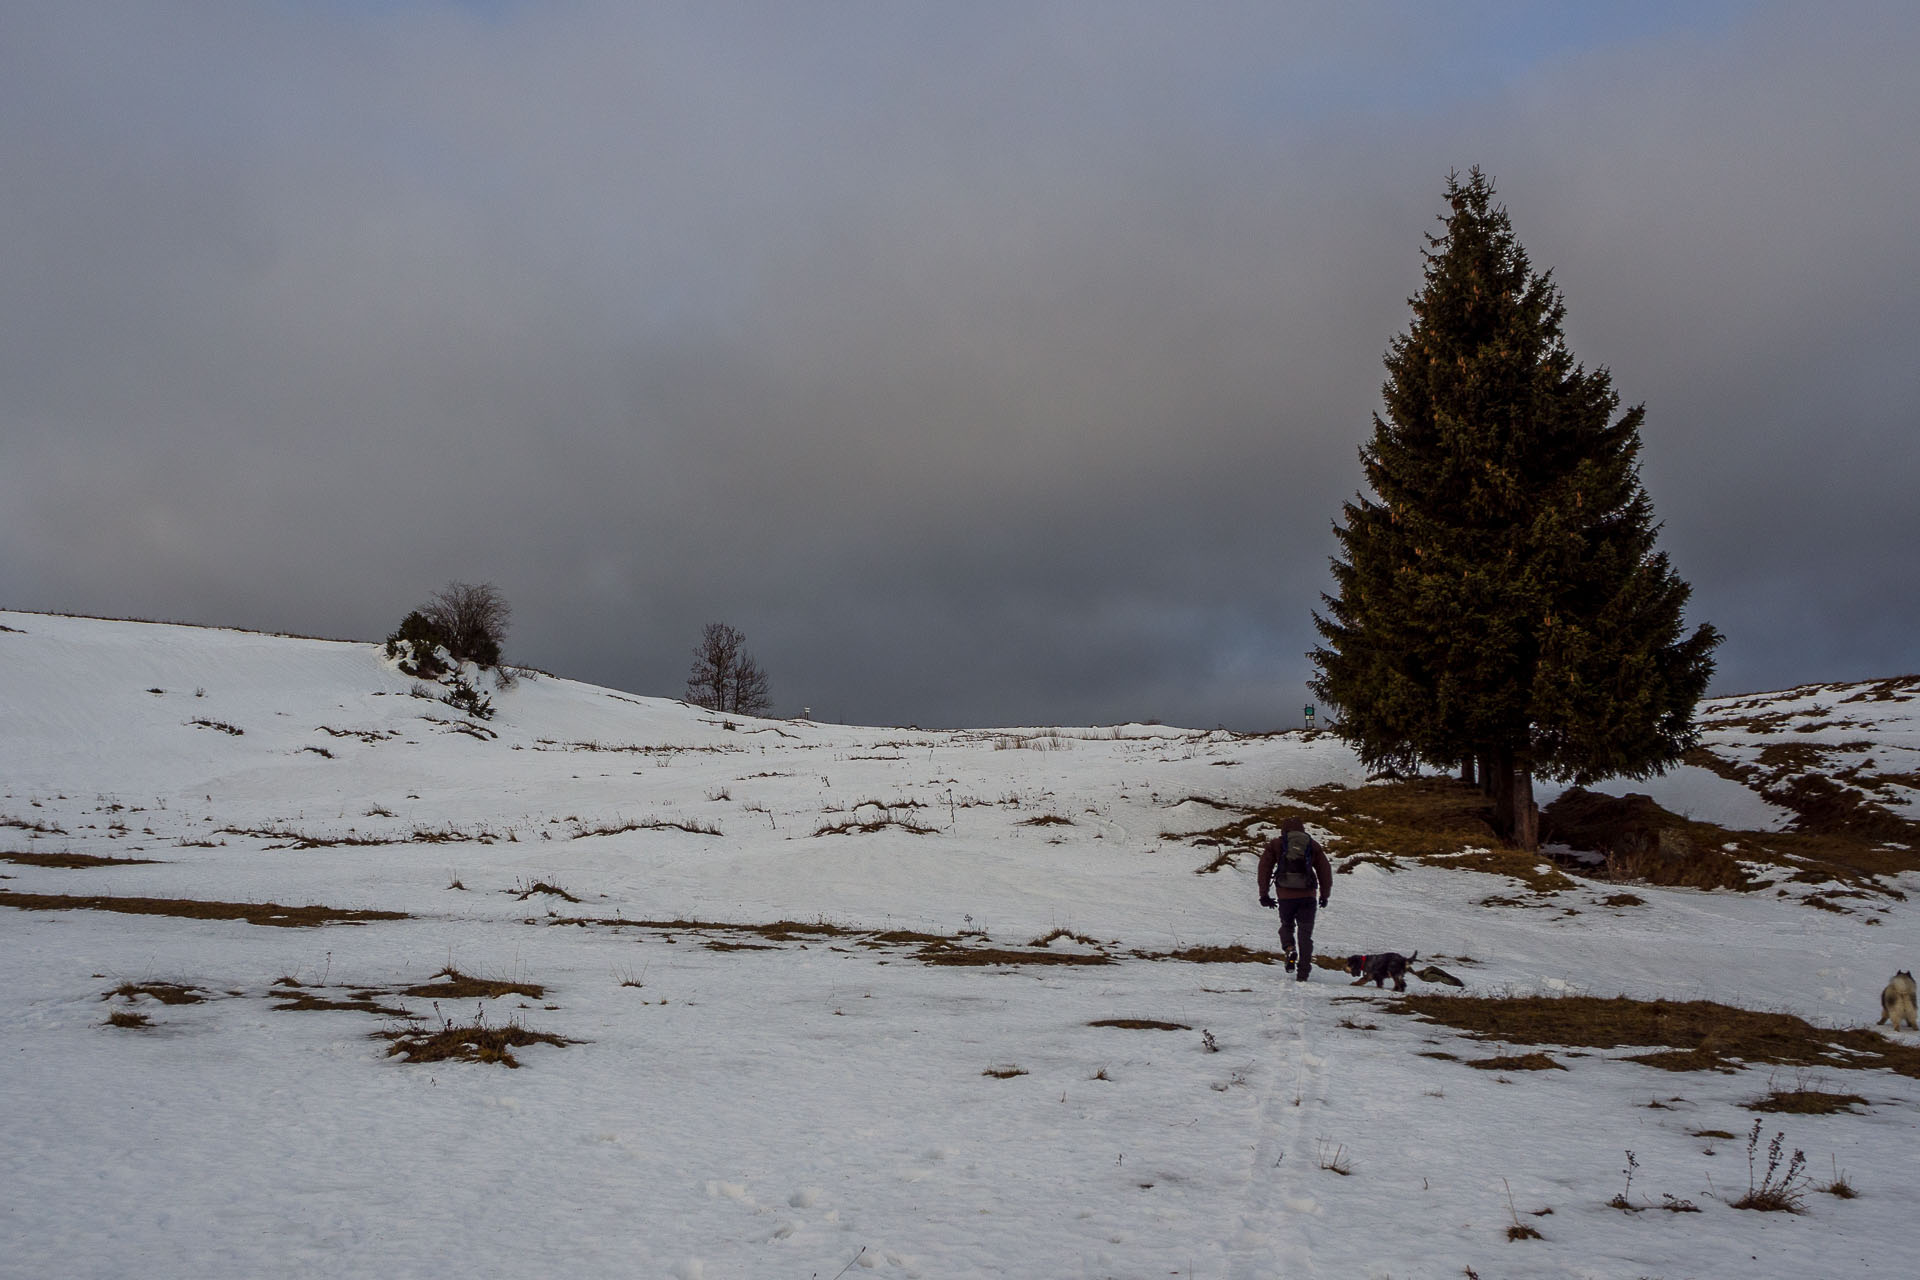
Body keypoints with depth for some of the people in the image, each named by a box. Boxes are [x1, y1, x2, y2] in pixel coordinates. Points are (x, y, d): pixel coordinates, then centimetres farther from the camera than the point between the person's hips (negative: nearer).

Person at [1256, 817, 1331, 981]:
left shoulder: (1275, 844, 11)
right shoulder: (1313, 845, 13)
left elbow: (1264, 867, 4)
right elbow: (1325, 870, 13)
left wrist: (1264, 894, 8)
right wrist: (1325, 895, 21)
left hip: (1285, 894, 0)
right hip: (1308, 894, 0)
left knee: (1286, 925, 23)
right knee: (1305, 934, 7)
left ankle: (1289, 949, -6)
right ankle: (1303, 972, 1)